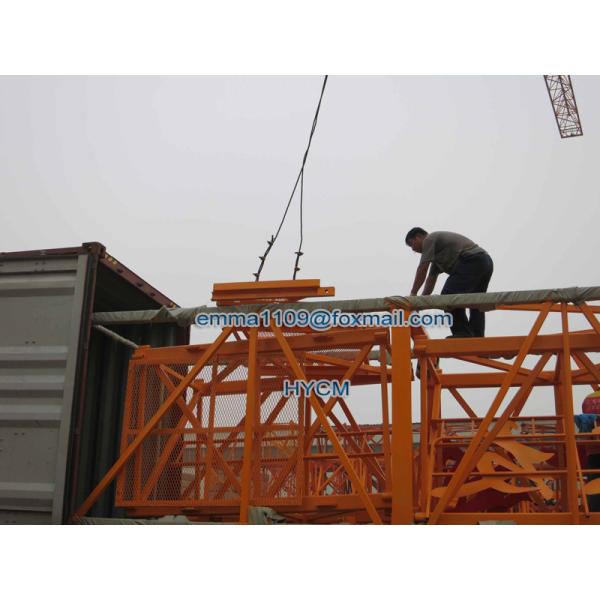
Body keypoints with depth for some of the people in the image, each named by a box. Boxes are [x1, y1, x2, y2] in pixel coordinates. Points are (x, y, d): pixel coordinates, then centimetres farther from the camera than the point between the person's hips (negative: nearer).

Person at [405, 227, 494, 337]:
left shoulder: (429, 239, 4)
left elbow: (422, 269, -2)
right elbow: (431, 277, 34)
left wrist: (413, 294, 3)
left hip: (471, 262, -11)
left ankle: (463, 335, -16)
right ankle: (477, 337, 12)